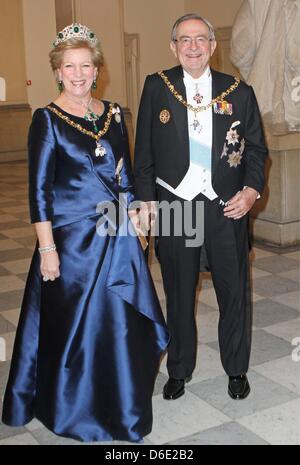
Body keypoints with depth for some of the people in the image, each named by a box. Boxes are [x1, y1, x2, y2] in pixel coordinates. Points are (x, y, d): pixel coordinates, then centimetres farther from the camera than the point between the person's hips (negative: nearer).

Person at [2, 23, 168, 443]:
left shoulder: (113, 113, 6)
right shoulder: (48, 119, -9)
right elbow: (39, 189, -11)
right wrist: (46, 247, -14)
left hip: (118, 235, 5)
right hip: (74, 236, -5)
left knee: (120, 320, 13)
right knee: (76, 322, 6)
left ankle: (120, 401, 36)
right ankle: (75, 408, 28)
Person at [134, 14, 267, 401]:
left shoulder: (238, 92, 3)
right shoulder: (156, 87, 2)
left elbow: (255, 147, 6)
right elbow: (144, 149, 4)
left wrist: (252, 189, -10)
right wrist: (145, 198, 0)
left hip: (226, 207, 1)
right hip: (174, 205, 0)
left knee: (234, 292, 8)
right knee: (179, 294, 12)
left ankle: (237, 369, 30)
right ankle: (179, 370, 31)